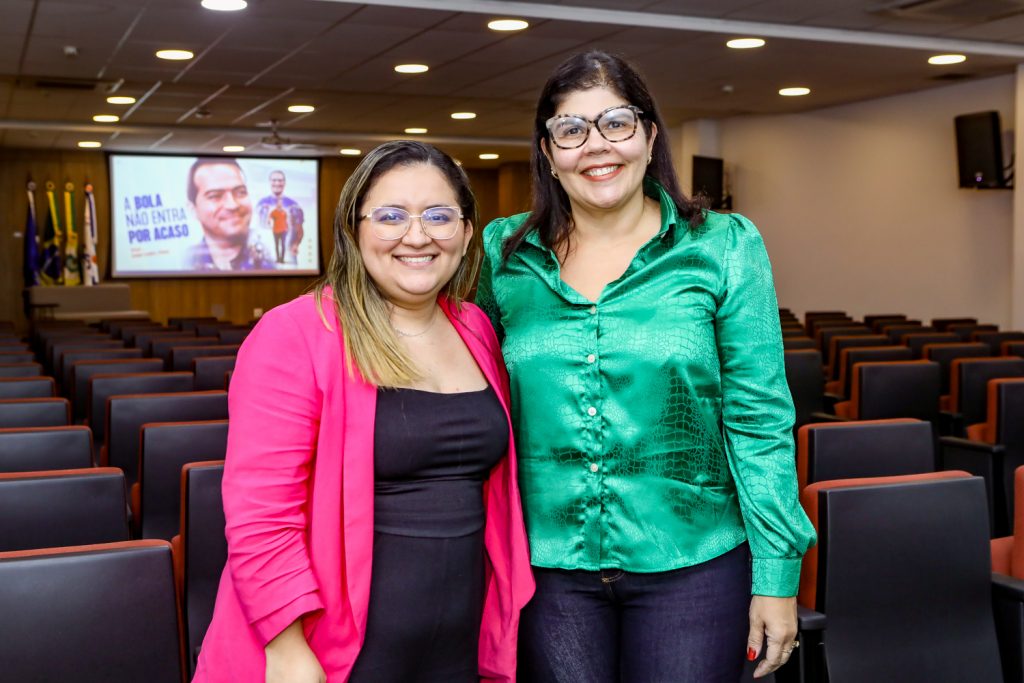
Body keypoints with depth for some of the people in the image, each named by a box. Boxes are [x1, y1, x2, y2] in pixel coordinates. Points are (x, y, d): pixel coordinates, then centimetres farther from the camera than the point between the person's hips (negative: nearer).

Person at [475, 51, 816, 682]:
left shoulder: (725, 248, -4)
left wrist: (778, 574, -6)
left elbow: (760, 420, -4)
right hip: (548, 563, 2)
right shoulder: (505, 255, 2)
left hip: (691, 561, -1)